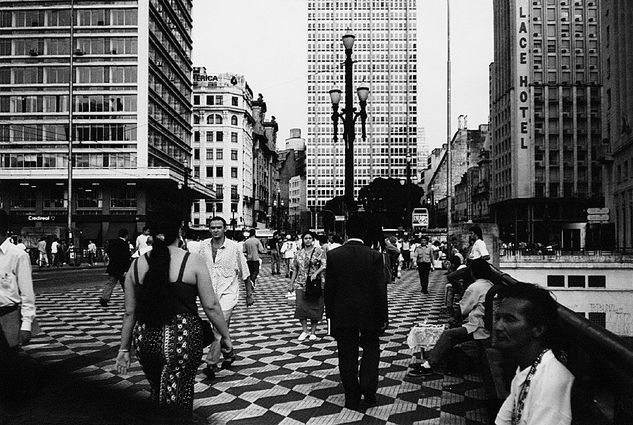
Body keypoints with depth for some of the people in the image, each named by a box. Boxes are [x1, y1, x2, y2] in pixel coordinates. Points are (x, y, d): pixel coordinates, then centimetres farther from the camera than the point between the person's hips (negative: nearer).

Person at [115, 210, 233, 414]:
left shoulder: (137, 264, 4)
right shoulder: (193, 262, -6)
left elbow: (129, 312, 9)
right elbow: (211, 306, -5)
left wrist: (124, 348, 19)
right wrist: (225, 335, 8)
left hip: (146, 340, 4)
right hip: (182, 338, -4)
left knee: (157, 395, 23)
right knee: (175, 404, 4)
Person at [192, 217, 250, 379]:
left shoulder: (234, 247, -7)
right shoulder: (203, 246, 0)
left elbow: (244, 273, 1)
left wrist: (249, 294, 5)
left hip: (228, 293, -4)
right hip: (210, 293, 4)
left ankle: (212, 363, -12)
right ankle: (228, 355, 36)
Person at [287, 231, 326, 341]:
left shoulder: (318, 251, 0)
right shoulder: (299, 253, 10)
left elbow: (324, 265, -9)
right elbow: (295, 270, 14)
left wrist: (316, 273, -24)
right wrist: (291, 284, 11)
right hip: (301, 284, 2)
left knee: (314, 307, 2)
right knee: (300, 306, -8)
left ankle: (312, 332, 14)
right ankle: (304, 331, 5)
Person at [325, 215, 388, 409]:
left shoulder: (333, 255, -7)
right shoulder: (375, 256, -10)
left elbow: (328, 288, -3)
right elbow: (381, 289, -8)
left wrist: (330, 313, 7)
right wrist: (383, 316, 1)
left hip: (342, 313, 1)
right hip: (369, 313, 0)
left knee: (347, 354, 11)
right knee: (371, 349, 20)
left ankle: (352, 397, 18)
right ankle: (368, 389, 9)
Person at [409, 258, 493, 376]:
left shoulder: (475, 287, -11)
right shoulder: (491, 286, 16)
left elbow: (461, 310, -7)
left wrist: (454, 316, 13)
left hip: (478, 329, -10)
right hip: (488, 326, 10)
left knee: (448, 334, -15)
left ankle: (429, 364, -18)